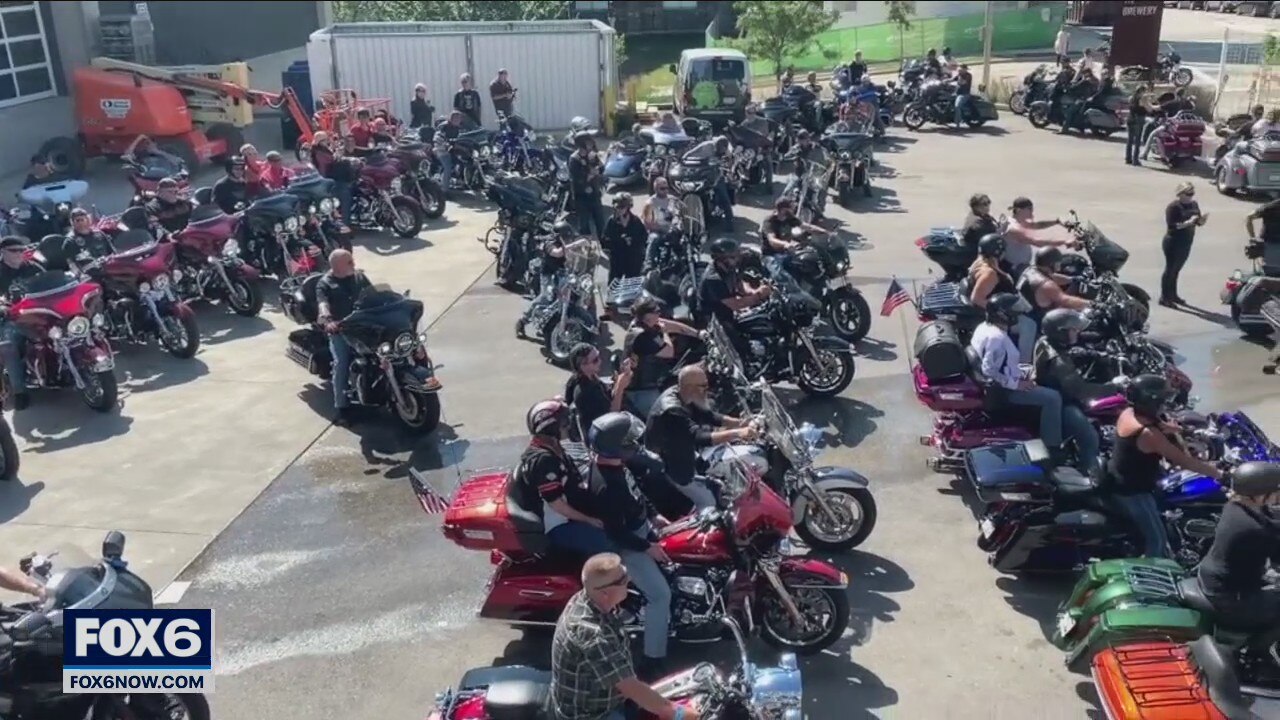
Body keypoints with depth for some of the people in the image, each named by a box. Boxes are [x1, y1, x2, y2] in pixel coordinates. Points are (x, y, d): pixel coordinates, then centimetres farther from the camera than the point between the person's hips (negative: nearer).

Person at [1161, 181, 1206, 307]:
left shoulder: (1193, 205, 8)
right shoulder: (1173, 207, -15)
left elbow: (1198, 222, 11)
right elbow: (1171, 226, -22)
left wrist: (1202, 219, -10)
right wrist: (1188, 222, -31)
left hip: (1186, 243, 7)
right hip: (1173, 243, -7)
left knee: (1176, 270, 16)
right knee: (1170, 270, -1)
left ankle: (1173, 295, 26)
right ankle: (1164, 298, 5)